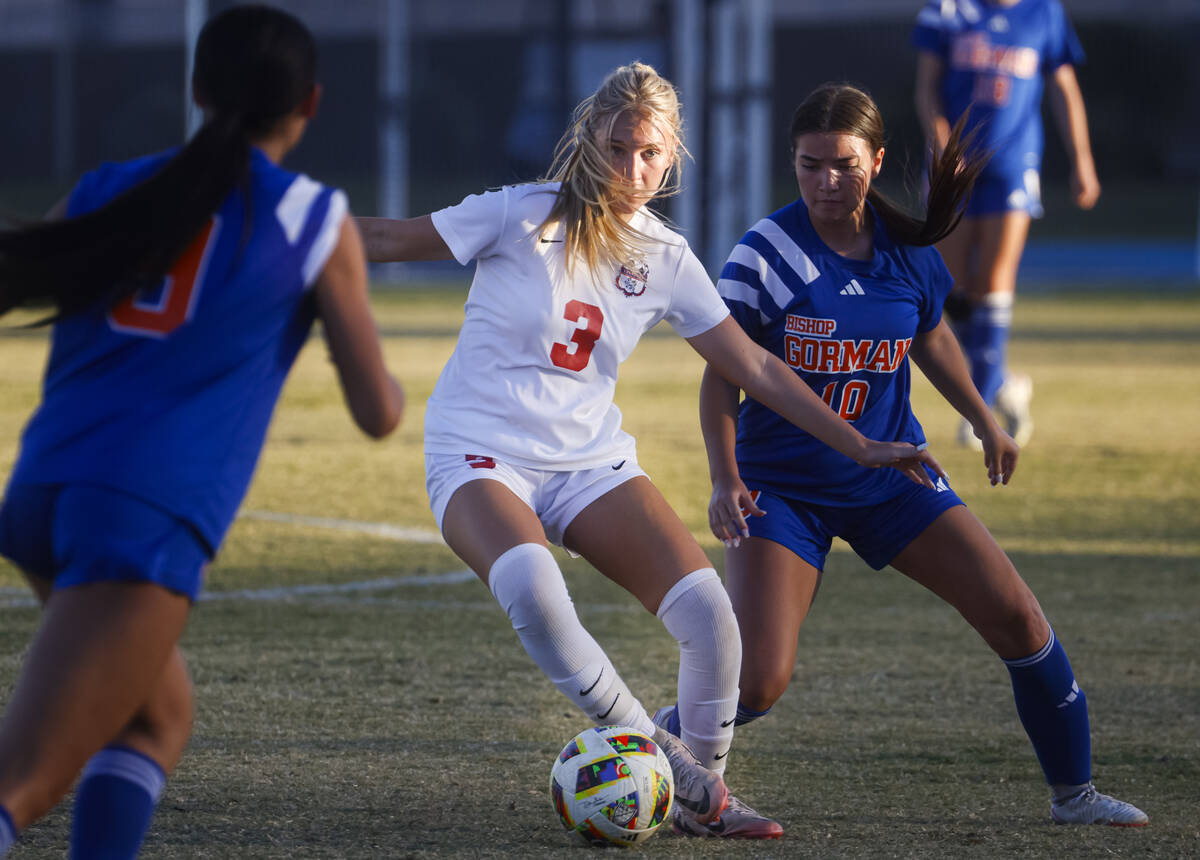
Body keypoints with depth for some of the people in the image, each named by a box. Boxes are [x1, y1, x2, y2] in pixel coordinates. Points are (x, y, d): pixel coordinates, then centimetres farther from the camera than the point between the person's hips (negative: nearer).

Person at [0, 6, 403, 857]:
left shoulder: (103, 194, 16)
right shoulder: (319, 222, 7)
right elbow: (378, 411, 10)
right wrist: (394, 385, 32)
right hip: (149, 515, -5)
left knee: (162, 718, 28)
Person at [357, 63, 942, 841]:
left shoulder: (665, 259, 3)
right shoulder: (524, 215, -8)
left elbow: (753, 366, 7)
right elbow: (392, 240, -3)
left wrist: (858, 446, 5)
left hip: (591, 463, 4)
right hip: (481, 455, -4)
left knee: (707, 608, -17)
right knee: (531, 585, -37)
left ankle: (703, 792, 6)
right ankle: (650, 749, -19)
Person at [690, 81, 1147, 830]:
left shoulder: (907, 250, -4)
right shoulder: (768, 253, -15)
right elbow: (722, 373, -9)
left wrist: (984, 421, 23)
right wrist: (726, 479, -19)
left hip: (889, 475, 4)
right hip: (782, 484, -4)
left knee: (1015, 615, -4)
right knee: (759, 680, -18)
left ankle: (1074, 792, 14)